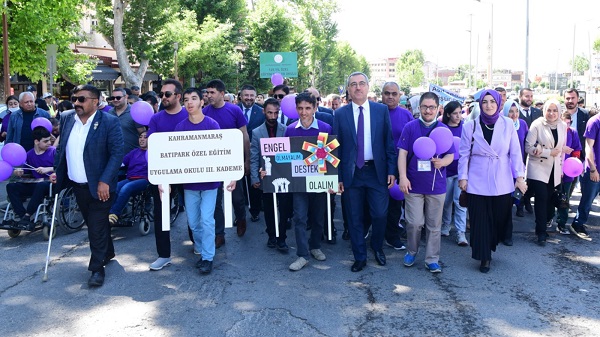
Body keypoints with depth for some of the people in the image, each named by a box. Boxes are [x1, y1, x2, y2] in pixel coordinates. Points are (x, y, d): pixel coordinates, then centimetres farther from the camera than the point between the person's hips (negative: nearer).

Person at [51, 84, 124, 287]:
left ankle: (97, 268, 10)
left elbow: (117, 154, -16)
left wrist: (104, 181, -22)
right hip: (77, 185, 6)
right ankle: (108, 253, 38)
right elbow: (61, 148, 15)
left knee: (97, 227, -2)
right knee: (92, 223, 19)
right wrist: (57, 171, 5)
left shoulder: (109, 122, -14)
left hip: (99, 186, -6)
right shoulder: (66, 119, 5)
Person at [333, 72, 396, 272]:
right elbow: (336, 147, 2)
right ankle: (359, 257, 24)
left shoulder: (382, 110, 2)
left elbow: (389, 142, 2)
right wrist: (337, 176, -2)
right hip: (351, 173, 0)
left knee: (380, 214, 1)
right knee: (355, 218, 8)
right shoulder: (340, 114, 1)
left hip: (377, 171, 0)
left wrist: (391, 170, -3)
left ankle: (377, 248, 30)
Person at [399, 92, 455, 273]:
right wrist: (402, 177, -11)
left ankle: (432, 259, 19)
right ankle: (411, 251, 26)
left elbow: (451, 155, 6)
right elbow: (402, 153, -2)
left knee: (434, 225, 8)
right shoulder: (410, 127, -1)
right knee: (414, 223, 1)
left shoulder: (444, 129, 4)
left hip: (437, 185, 2)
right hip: (414, 184, -1)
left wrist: (442, 161, -17)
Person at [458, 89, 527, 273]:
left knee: (500, 218, 7)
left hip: (502, 182, 1)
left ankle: (490, 244, 32)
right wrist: (463, 177, -1)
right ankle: (484, 257, 14)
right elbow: (464, 154, 2)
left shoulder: (508, 124, 1)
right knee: (481, 220, 2)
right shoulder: (470, 126, 0)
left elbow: (515, 152, 3)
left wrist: (520, 176, -2)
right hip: (478, 182, -1)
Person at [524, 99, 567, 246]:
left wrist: (561, 166, 12)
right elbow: (529, 147, -13)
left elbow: (562, 147, 17)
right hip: (538, 168, -5)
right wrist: (549, 152, -15)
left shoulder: (563, 126, 6)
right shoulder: (537, 125, -8)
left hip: (554, 170, 5)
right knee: (542, 198, -12)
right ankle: (541, 233, -5)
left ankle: (542, 227, 23)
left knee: (550, 199, 5)